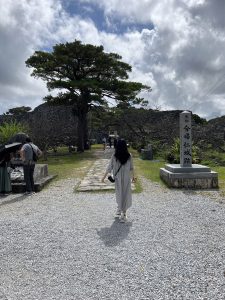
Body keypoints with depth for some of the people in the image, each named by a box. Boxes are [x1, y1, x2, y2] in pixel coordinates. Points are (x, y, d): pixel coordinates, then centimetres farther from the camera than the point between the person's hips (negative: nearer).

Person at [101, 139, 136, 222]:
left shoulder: (114, 156, -11)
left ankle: (120, 210, 26)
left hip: (118, 179, 0)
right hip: (127, 178, 0)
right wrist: (133, 176, 16)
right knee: (125, 195, 8)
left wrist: (104, 177, 5)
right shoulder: (129, 156, -8)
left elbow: (109, 167, -6)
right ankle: (123, 213, 10)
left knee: (119, 194, 17)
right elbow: (131, 168, 1)